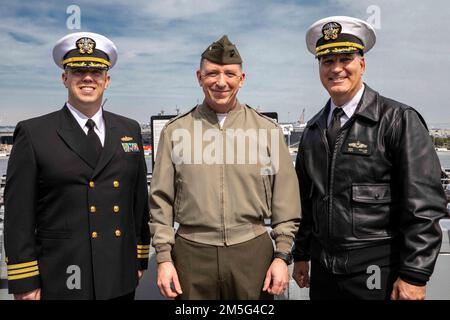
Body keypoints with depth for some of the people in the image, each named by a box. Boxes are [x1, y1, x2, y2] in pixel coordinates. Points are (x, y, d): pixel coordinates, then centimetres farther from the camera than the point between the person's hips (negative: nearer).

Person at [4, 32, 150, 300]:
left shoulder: (130, 130, 6)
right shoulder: (33, 133, -4)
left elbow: (140, 199, 8)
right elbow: (19, 214, -6)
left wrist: (141, 258, 8)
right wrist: (24, 283, -6)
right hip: (61, 280, -3)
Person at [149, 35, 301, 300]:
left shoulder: (268, 130, 1)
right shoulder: (175, 131, 2)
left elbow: (286, 200, 2)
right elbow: (161, 200, 3)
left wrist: (282, 255, -1)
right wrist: (164, 257, 0)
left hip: (252, 251, 0)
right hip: (192, 253, 0)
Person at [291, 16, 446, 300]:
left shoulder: (399, 120, -10)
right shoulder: (313, 130, 6)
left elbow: (424, 206, -13)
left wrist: (414, 276, -15)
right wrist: (301, 254, 12)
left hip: (378, 272, -4)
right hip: (324, 268, 5)